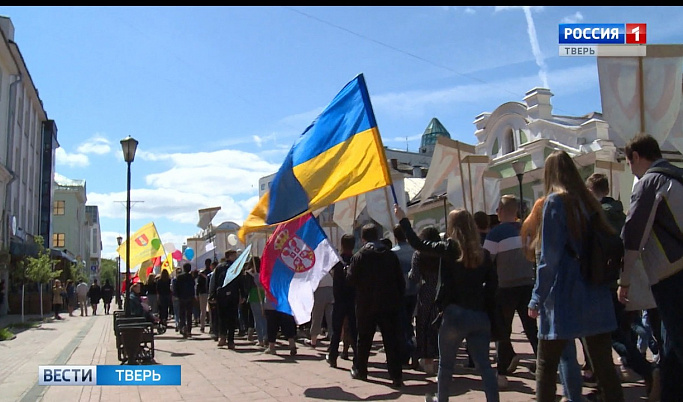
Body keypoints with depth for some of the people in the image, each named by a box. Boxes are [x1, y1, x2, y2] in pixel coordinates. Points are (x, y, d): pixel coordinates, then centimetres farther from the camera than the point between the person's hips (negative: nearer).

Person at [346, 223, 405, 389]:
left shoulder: (359, 256, -6)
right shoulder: (390, 255, 2)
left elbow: (351, 279, -6)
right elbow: (400, 280, 2)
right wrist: (399, 299, 8)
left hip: (366, 305, -1)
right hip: (390, 305, 1)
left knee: (364, 339, 14)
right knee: (392, 341, 1)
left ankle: (359, 370, 26)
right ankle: (396, 376, -4)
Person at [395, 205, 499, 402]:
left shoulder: (449, 248, -7)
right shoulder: (483, 253, 4)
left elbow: (418, 244, -2)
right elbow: (492, 284, 4)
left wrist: (403, 220, 7)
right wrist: (487, 311, 12)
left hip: (455, 313, -3)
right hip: (480, 315, 3)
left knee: (446, 363, 15)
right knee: (484, 364, 3)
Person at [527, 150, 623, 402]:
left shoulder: (555, 201, -8)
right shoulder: (589, 201, 10)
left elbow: (549, 257, -13)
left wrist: (537, 299, -9)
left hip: (564, 298, -6)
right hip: (597, 296, 6)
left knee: (546, 366, 5)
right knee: (604, 366, 9)